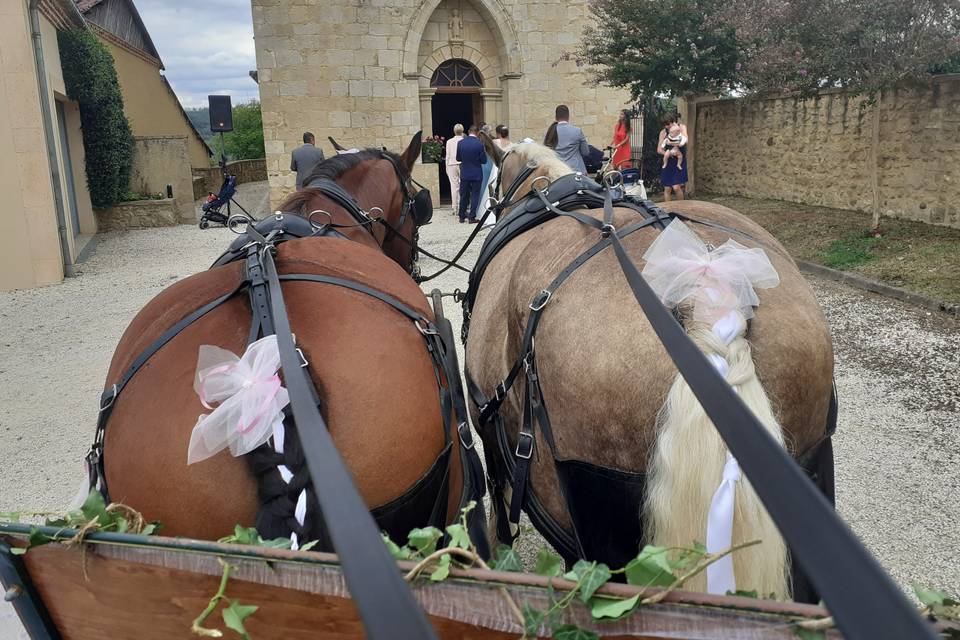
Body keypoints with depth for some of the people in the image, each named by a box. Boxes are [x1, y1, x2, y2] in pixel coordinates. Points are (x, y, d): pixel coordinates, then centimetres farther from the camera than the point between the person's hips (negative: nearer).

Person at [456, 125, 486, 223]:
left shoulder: (460, 143, -5)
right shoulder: (479, 144, -14)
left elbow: (458, 158, 5)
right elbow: (484, 161, -9)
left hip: (464, 174, 3)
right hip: (476, 174, -3)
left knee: (464, 196, 13)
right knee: (475, 196, 4)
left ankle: (462, 217, 19)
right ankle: (472, 217, 3)